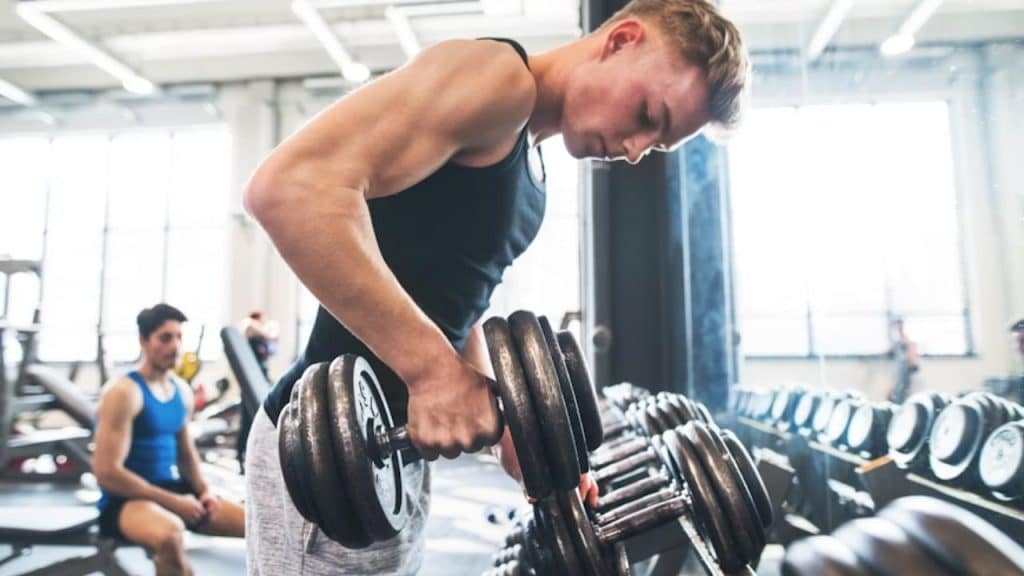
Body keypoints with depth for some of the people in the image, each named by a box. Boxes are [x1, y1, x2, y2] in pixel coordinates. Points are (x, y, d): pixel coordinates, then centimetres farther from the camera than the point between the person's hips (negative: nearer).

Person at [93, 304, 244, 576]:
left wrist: (205, 490, -2)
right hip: (125, 499, -7)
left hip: (173, 490, 7)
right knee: (170, 533, -41)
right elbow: (107, 473, -19)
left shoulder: (182, 391, 8)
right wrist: (174, 502, -20)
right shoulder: (123, 393, -15)